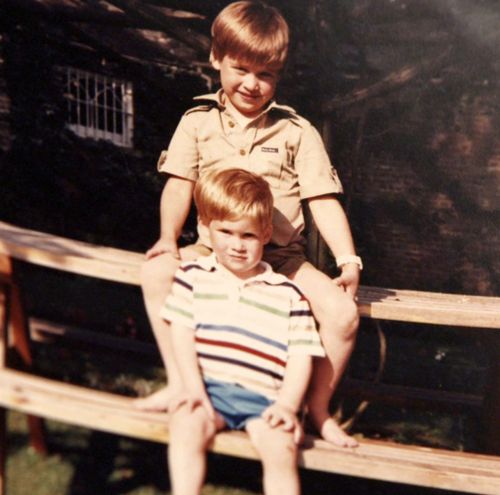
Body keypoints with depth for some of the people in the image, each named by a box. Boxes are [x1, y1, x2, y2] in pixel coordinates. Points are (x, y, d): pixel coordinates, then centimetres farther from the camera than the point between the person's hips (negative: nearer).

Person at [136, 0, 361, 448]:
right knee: (157, 272, -26)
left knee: (343, 312, -21)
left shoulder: (297, 132, 2)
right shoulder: (197, 122, 6)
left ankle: (318, 410, 3)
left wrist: (348, 260, -14)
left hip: (283, 258, 0)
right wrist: (169, 237, -18)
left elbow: (324, 200, -3)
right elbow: (179, 184, -2)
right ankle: (178, 383, -10)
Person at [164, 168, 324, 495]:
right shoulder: (194, 276, 12)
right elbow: (181, 332, 3)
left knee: (281, 447, -26)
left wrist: (287, 405, -10)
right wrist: (193, 388, -10)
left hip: (263, 399, 0)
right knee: (188, 423, -31)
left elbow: (301, 354, 5)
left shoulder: (287, 294, 10)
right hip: (208, 387, 1)